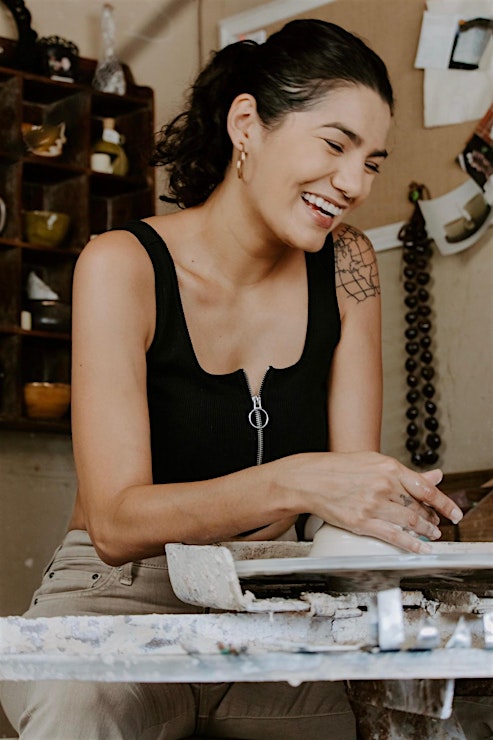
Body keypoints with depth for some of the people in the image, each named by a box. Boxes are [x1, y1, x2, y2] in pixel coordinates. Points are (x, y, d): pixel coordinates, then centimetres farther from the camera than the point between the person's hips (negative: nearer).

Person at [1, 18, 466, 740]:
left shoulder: (345, 266, 2)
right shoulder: (123, 266, -13)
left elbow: (349, 479, -2)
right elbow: (116, 524, -21)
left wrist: (396, 501, -26)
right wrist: (292, 482, -36)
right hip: (120, 598, -4)